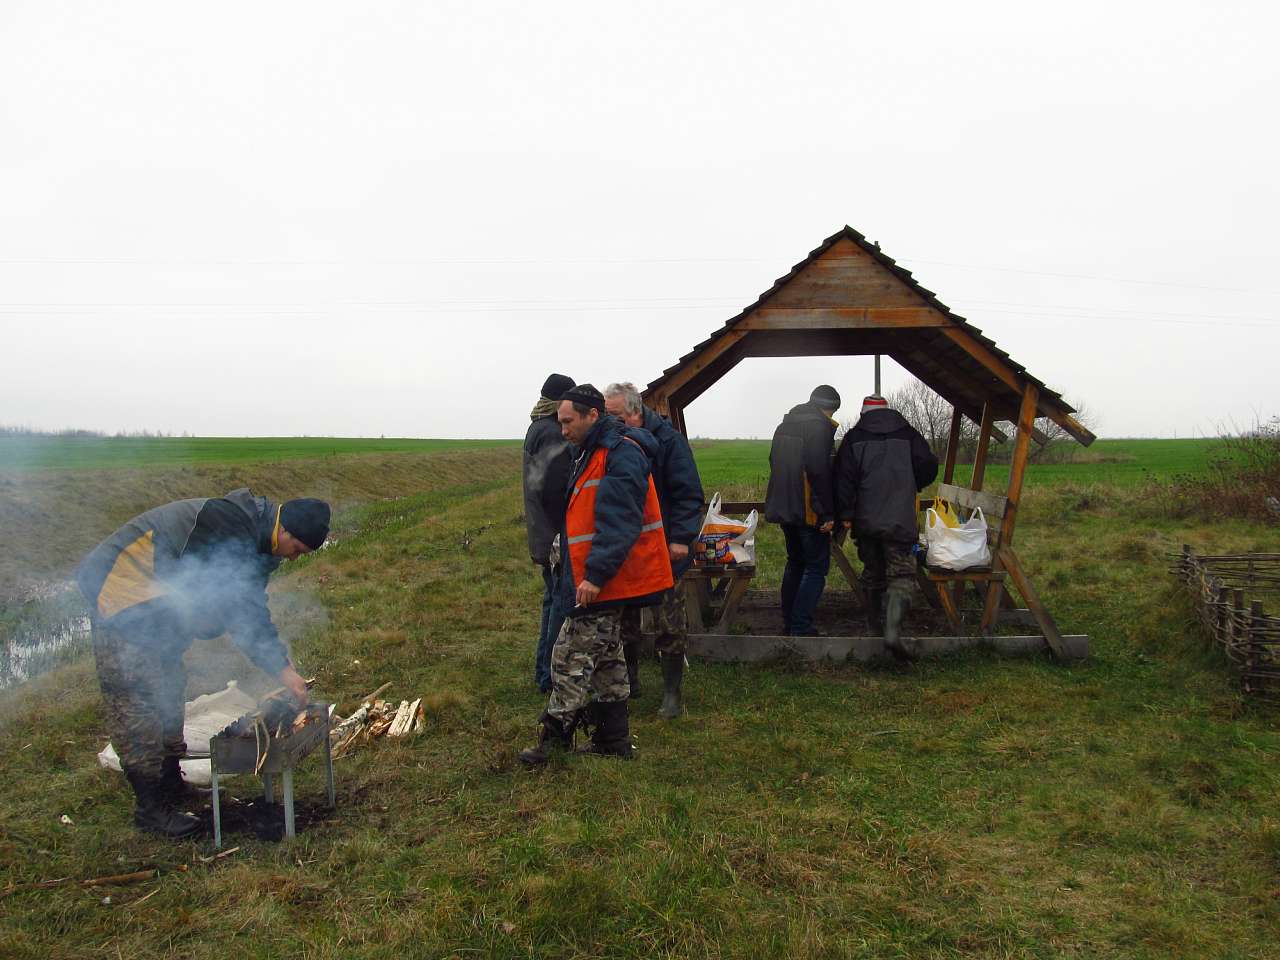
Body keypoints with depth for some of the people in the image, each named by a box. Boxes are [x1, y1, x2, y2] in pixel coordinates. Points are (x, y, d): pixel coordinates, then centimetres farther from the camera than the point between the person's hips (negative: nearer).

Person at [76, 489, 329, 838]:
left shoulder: (253, 538, 4)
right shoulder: (230, 527, -28)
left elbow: (250, 608, 10)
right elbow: (243, 612, -30)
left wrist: (281, 658, 1)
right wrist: (282, 669, -26)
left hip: (159, 609, 11)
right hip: (122, 592, -11)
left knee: (169, 694, 18)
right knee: (137, 704, -8)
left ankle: (170, 783, 33)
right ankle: (151, 808, -1)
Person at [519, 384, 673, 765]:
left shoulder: (622, 454, -17)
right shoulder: (594, 452, 16)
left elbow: (619, 523, -25)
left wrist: (595, 574, -26)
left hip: (603, 580, -11)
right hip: (599, 577, 11)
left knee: (570, 655, -6)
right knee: (605, 655, 16)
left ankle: (555, 735, 4)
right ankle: (612, 738, 25)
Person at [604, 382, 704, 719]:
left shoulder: (668, 440, -13)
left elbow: (688, 494, -14)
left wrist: (681, 538, -20)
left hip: (665, 550, -5)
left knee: (670, 624, 2)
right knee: (624, 620, 14)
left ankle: (672, 692, 14)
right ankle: (629, 680, 30)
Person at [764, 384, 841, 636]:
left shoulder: (784, 425, 14)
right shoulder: (820, 426, -13)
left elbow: (774, 464, 19)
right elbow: (819, 471, -21)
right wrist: (827, 512, -17)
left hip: (784, 508, 8)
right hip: (809, 511, -8)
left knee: (795, 562, 19)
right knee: (816, 568, -1)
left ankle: (789, 622, 22)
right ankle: (801, 628, -6)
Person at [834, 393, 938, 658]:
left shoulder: (854, 438, 3)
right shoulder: (908, 435, 3)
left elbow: (844, 477, -3)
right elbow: (929, 468, 5)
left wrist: (846, 514, 1)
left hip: (865, 519, 2)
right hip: (900, 521, -2)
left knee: (872, 572, 18)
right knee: (901, 574, -4)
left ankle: (875, 623, 30)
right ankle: (893, 631, -21)